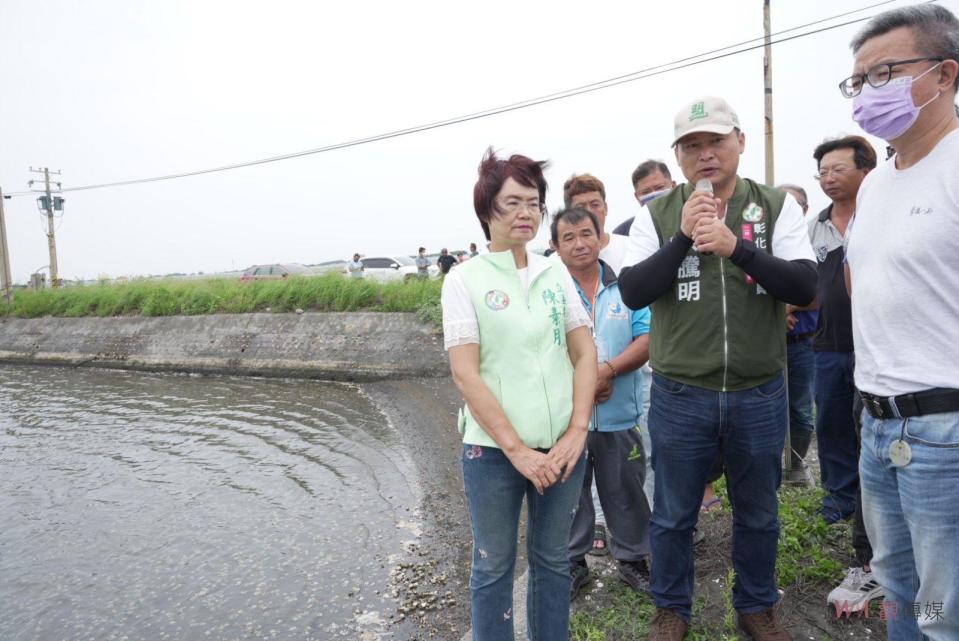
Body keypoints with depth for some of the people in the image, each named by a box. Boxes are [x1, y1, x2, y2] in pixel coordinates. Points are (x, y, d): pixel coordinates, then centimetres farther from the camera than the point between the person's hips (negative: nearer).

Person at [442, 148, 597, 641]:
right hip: (493, 449, -3)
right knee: (494, 567, 12)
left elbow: (585, 354, 5)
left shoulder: (555, 273, 6)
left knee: (553, 561, 17)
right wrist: (517, 449, -14)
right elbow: (465, 373, -11)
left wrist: (576, 432, -7)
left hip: (562, 446, 4)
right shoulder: (464, 279, -5)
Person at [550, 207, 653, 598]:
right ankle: (573, 563, 32)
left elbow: (647, 339, -4)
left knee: (626, 493, 14)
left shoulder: (626, 286, 2)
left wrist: (608, 370, -18)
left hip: (619, 415, 1)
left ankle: (632, 559, 34)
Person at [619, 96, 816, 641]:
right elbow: (633, 292, -10)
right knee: (673, 517, 15)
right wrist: (682, 237, -21)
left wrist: (736, 247, -24)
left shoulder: (778, 206, -2)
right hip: (680, 397, 0)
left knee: (758, 515, 20)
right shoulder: (657, 215, -3)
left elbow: (805, 287, -11)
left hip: (760, 396, 1)